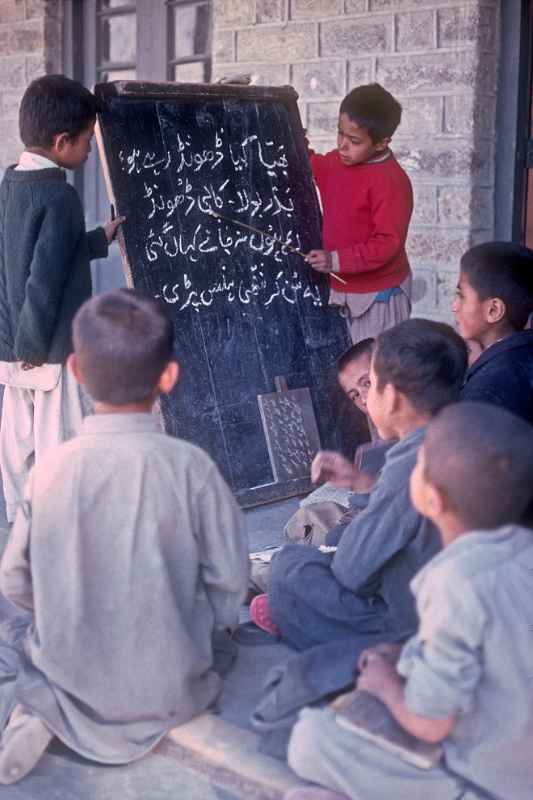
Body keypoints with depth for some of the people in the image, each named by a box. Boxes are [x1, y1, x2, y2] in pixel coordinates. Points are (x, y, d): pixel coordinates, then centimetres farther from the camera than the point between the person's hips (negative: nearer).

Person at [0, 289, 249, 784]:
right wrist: (208, 631, 12)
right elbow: (229, 579, -9)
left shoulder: (50, 468, -11)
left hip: (73, 677, 2)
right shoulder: (189, 465, -17)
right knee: (225, 639, 31)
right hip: (169, 686, -1)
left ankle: (41, 709, -1)